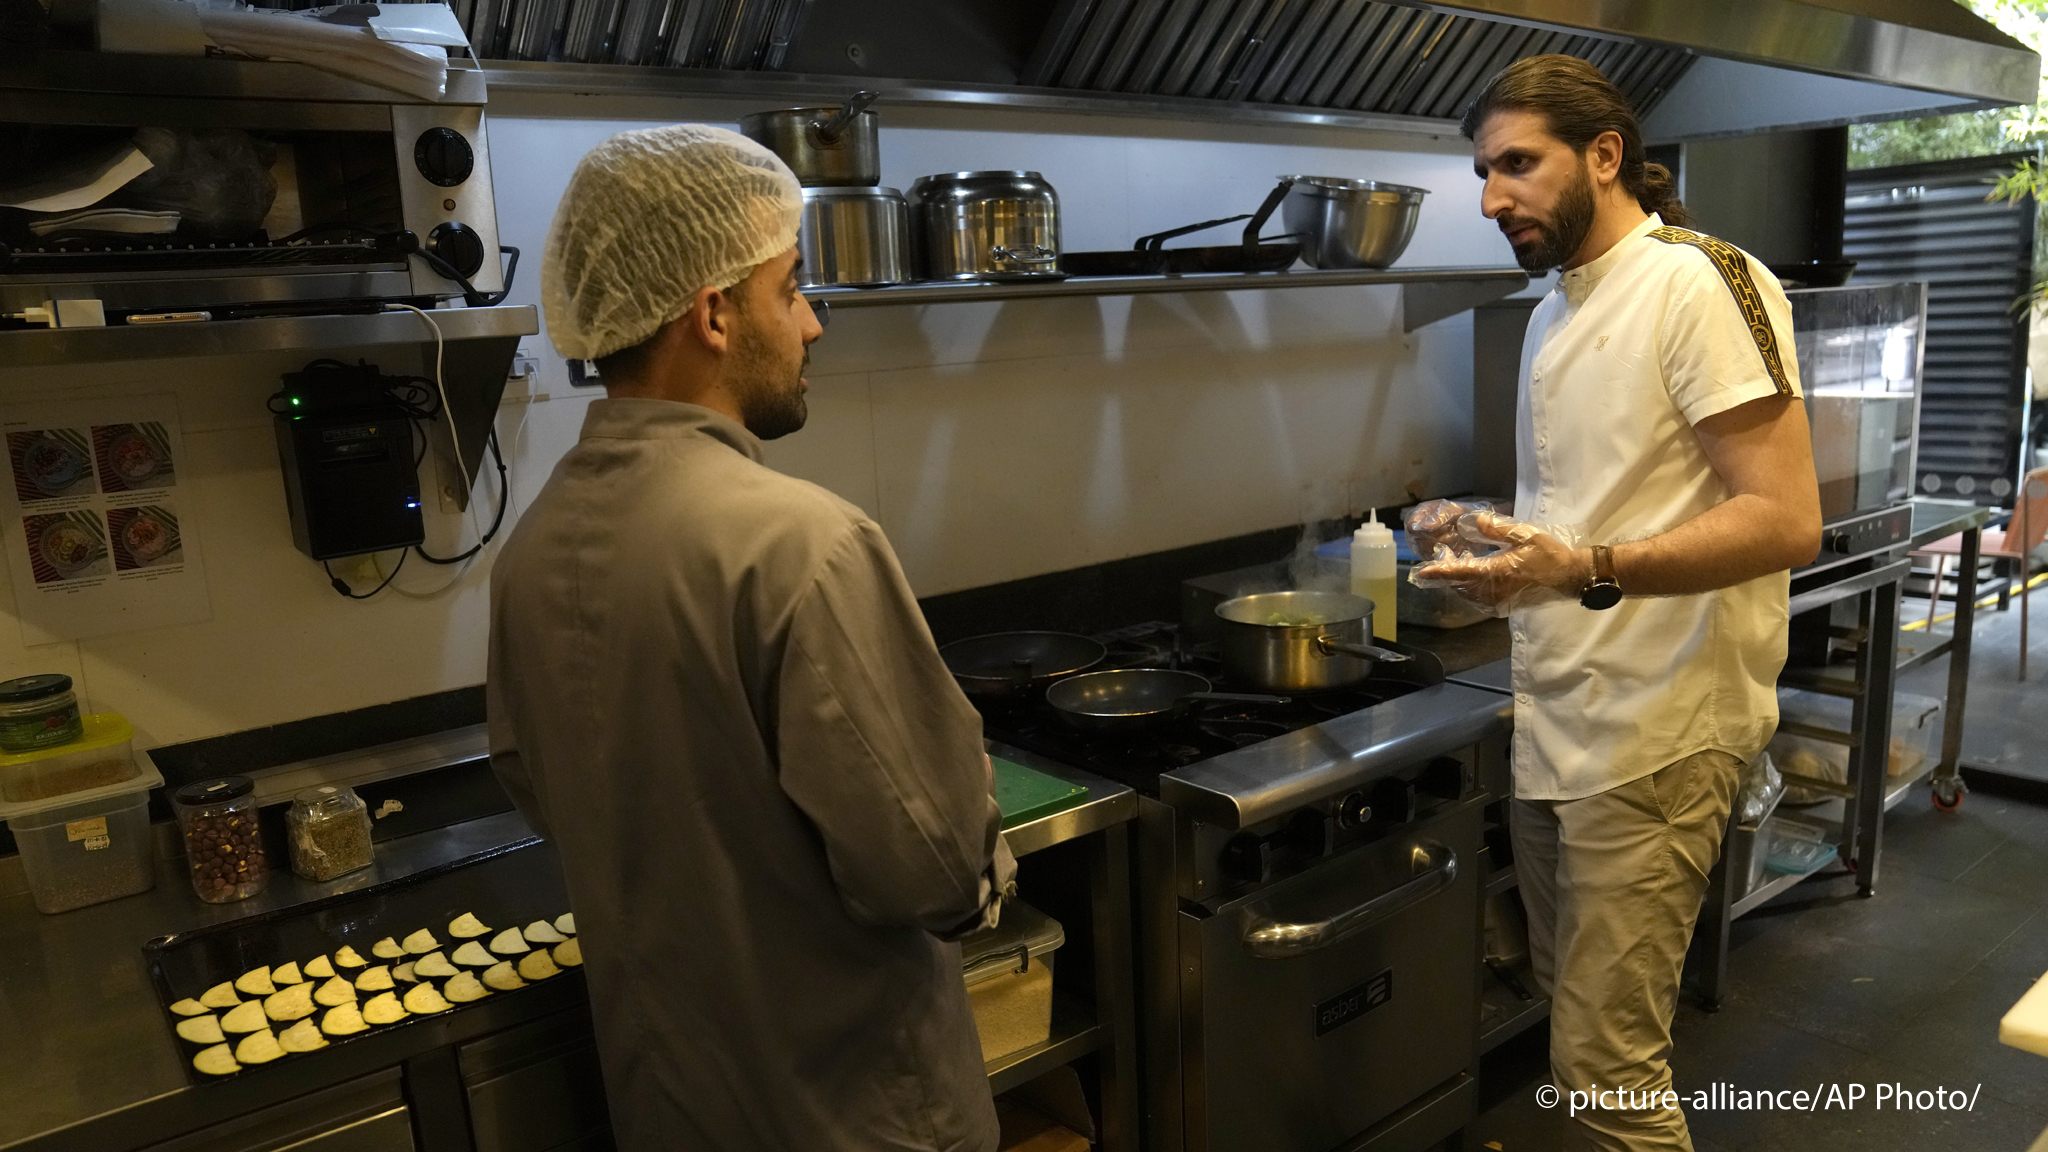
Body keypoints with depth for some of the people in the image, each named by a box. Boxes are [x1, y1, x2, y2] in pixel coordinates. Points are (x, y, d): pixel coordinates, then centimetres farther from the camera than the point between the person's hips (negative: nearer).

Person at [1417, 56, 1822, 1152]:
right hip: (1554, 725, 8)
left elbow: (1785, 521, -19)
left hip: (1655, 734, -8)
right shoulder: (1553, 312, 16)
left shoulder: (1702, 282, -11)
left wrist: (1587, 569, -29)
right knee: (1573, 1016, 16)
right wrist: (1509, 565, 7)